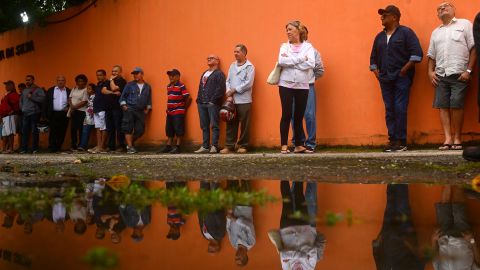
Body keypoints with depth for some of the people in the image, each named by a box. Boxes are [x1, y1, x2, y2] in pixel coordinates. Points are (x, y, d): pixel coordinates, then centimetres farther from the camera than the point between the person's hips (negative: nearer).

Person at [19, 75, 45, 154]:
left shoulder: (38, 90, 0)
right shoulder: (24, 91, 19)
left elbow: (42, 99, -14)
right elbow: (21, 100, 28)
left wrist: (32, 97, -14)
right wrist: (22, 108, 13)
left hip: (35, 113, -5)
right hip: (25, 114, 5)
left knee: (34, 131, -2)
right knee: (25, 131, 0)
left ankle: (35, 149, 3)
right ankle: (24, 149, 2)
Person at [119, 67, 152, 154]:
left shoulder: (147, 87, 13)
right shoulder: (130, 85, 5)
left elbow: (149, 99, 20)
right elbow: (123, 96, 7)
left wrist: (147, 109, 10)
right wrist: (124, 106, -4)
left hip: (141, 111, 3)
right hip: (129, 109, -3)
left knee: (140, 130, 0)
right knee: (128, 129, -9)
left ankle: (129, 143, 20)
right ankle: (130, 147, -7)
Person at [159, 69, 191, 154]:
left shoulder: (181, 86, -11)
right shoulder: (168, 86, 13)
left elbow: (188, 98, -12)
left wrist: (184, 107, -3)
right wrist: (168, 108, 14)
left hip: (178, 112, -8)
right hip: (170, 112, 8)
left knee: (178, 130, -4)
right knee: (169, 130, 12)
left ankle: (177, 147, -1)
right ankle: (168, 146, 19)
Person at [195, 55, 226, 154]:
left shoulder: (219, 74, -2)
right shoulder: (204, 74, 22)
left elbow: (220, 89, -13)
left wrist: (213, 100, -18)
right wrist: (198, 99, 10)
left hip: (213, 104, -8)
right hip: (202, 104, 8)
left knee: (214, 125, -6)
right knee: (204, 126, 8)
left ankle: (214, 146, -5)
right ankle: (205, 146, 12)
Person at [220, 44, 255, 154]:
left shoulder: (250, 67, -3)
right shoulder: (232, 66, 14)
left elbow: (248, 83, -12)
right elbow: (228, 81, 10)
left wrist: (233, 90, -11)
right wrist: (229, 94, -6)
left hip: (244, 100, -5)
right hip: (232, 100, 5)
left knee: (244, 124, 1)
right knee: (231, 123, 5)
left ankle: (243, 146, 9)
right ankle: (229, 145, 9)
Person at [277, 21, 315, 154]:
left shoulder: (308, 46, 4)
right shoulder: (284, 46, 7)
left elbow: (311, 64, -12)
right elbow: (281, 61, -11)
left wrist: (290, 61, -11)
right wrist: (301, 59, -13)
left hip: (302, 86, 0)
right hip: (286, 85, 0)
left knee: (299, 116, 6)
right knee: (286, 115, -2)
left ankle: (299, 145, 13)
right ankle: (284, 145, 2)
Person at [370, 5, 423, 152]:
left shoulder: (406, 32, -1)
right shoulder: (379, 37, 17)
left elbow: (417, 54, -9)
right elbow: (373, 57, 25)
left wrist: (404, 70, -13)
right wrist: (376, 72, 10)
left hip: (401, 78, -6)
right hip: (385, 79, 6)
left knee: (400, 110, -8)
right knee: (389, 110, 5)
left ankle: (401, 142, -5)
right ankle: (392, 140, 9)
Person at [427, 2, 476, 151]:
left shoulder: (464, 24, 6)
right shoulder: (436, 32, 22)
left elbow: (473, 48, -1)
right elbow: (431, 55, 23)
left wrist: (469, 70, -9)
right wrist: (430, 71, 6)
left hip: (459, 75, -5)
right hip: (440, 75, 5)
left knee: (456, 105, -10)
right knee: (443, 106, -4)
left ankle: (457, 138, 0)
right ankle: (448, 139, -5)